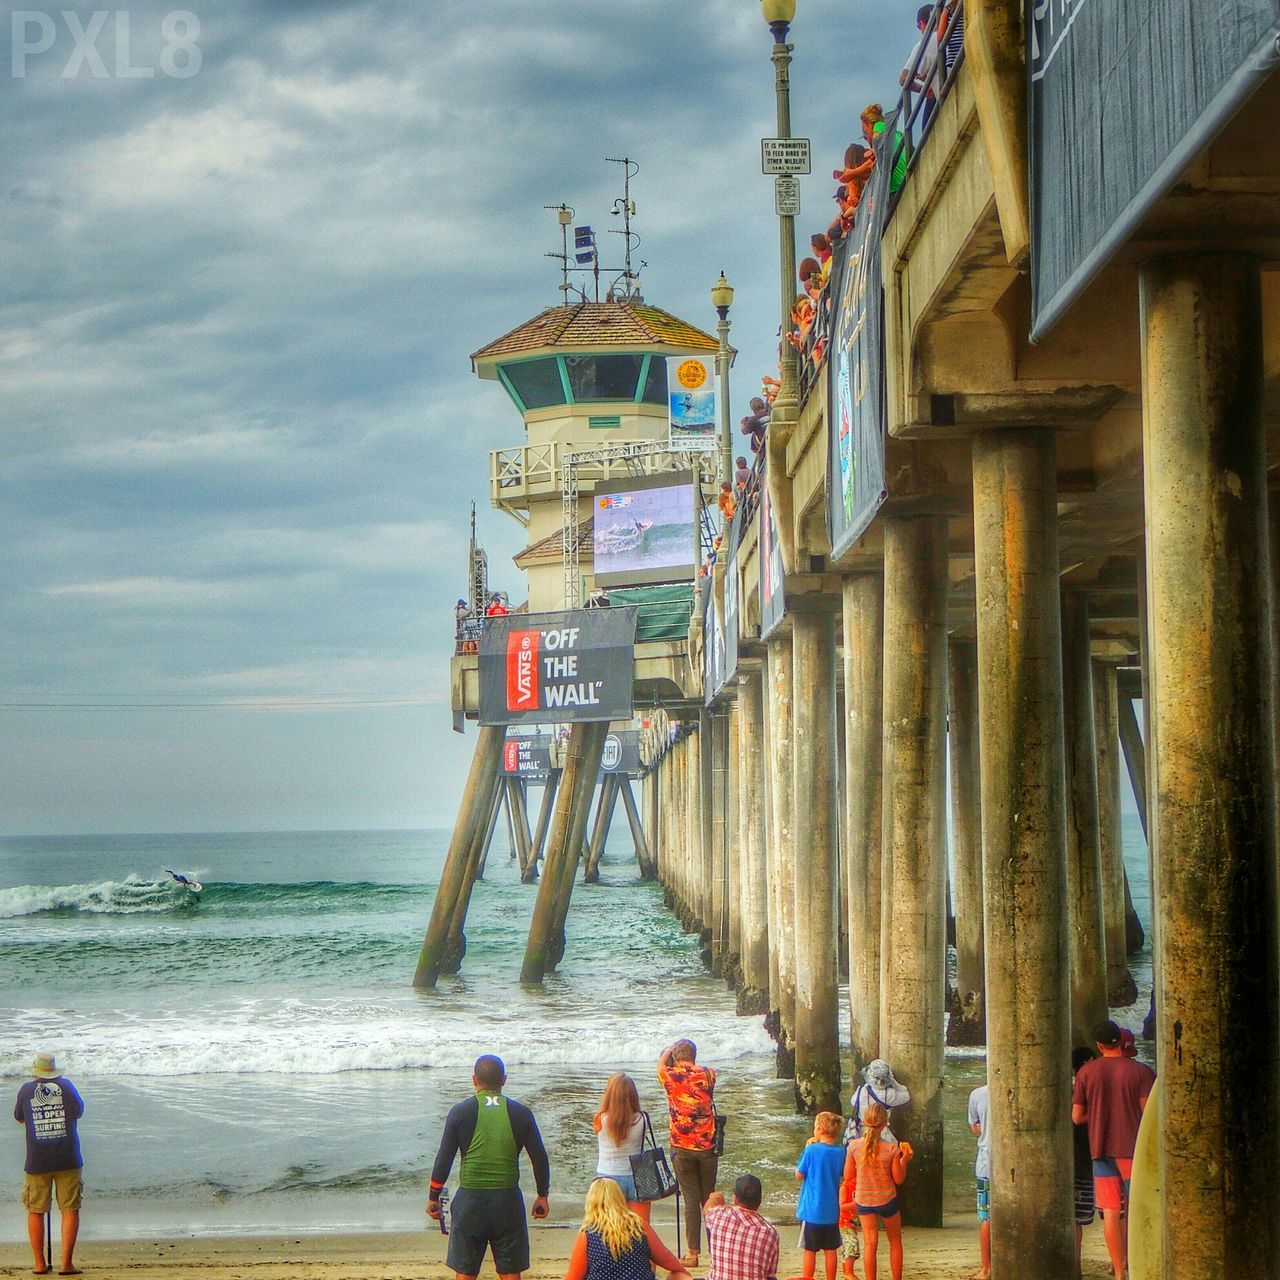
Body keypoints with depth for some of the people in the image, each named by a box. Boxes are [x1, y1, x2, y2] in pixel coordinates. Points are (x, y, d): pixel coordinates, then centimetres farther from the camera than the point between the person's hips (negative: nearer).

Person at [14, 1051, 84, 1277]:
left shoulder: (26, 1090, 1)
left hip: (36, 1162, 1)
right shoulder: (65, 1085, 0)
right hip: (68, 1160, 0)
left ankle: (39, 1263, 10)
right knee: (70, 1209, 3)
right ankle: (67, 1263, -2)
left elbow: (19, 1118, 17)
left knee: (35, 1211, 10)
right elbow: (79, 1111, 15)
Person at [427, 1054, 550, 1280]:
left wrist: (433, 1197, 9)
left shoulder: (460, 1113, -4)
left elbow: (444, 1159, -2)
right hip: (508, 1200, 1)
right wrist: (542, 1195, 17)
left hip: (470, 1200, -1)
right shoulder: (521, 1113, 0)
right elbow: (539, 1158, 4)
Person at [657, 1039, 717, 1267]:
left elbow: (661, 1064, 17)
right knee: (709, 1198, 13)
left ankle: (693, 1253, -1)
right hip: (707, 1146, 2)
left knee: (691, 1199, 1)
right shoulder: (707, 1074, -2)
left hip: (682, 1148, -2)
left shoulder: (671, 1077, -6)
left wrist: (671, 1048, 30)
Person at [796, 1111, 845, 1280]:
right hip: (832, 1211, 4)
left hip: (811, 1210, -4)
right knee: (830, 1250, 12)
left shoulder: (812, 1150, -16)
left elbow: (799, 1175, -5)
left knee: (809, 1250, 5)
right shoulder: (840, 1152, -3)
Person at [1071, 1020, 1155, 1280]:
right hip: (1134, 1148, -2)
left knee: (1110, 1211, 4)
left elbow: (1077, 1117, 4)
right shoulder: (1141, 1072, -6)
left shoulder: (1086, 1072, 2)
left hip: (1101, 1149, 2)